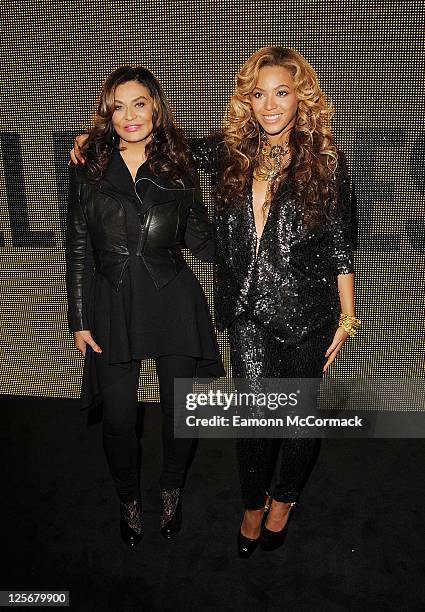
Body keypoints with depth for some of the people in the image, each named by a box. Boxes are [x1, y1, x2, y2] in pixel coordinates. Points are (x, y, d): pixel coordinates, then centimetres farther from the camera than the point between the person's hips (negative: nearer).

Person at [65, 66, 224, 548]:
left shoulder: (178, 168, 3)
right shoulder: (88, 169, 2)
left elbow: (201, 243, 4)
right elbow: (78, 249, 3)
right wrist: (79, 320, 2)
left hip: (174, 302, 1)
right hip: (111, 305, 0)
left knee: (180, 410, 11)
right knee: (118, 418, 8)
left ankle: (171, 491, 41)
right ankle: (128, 499, 38)